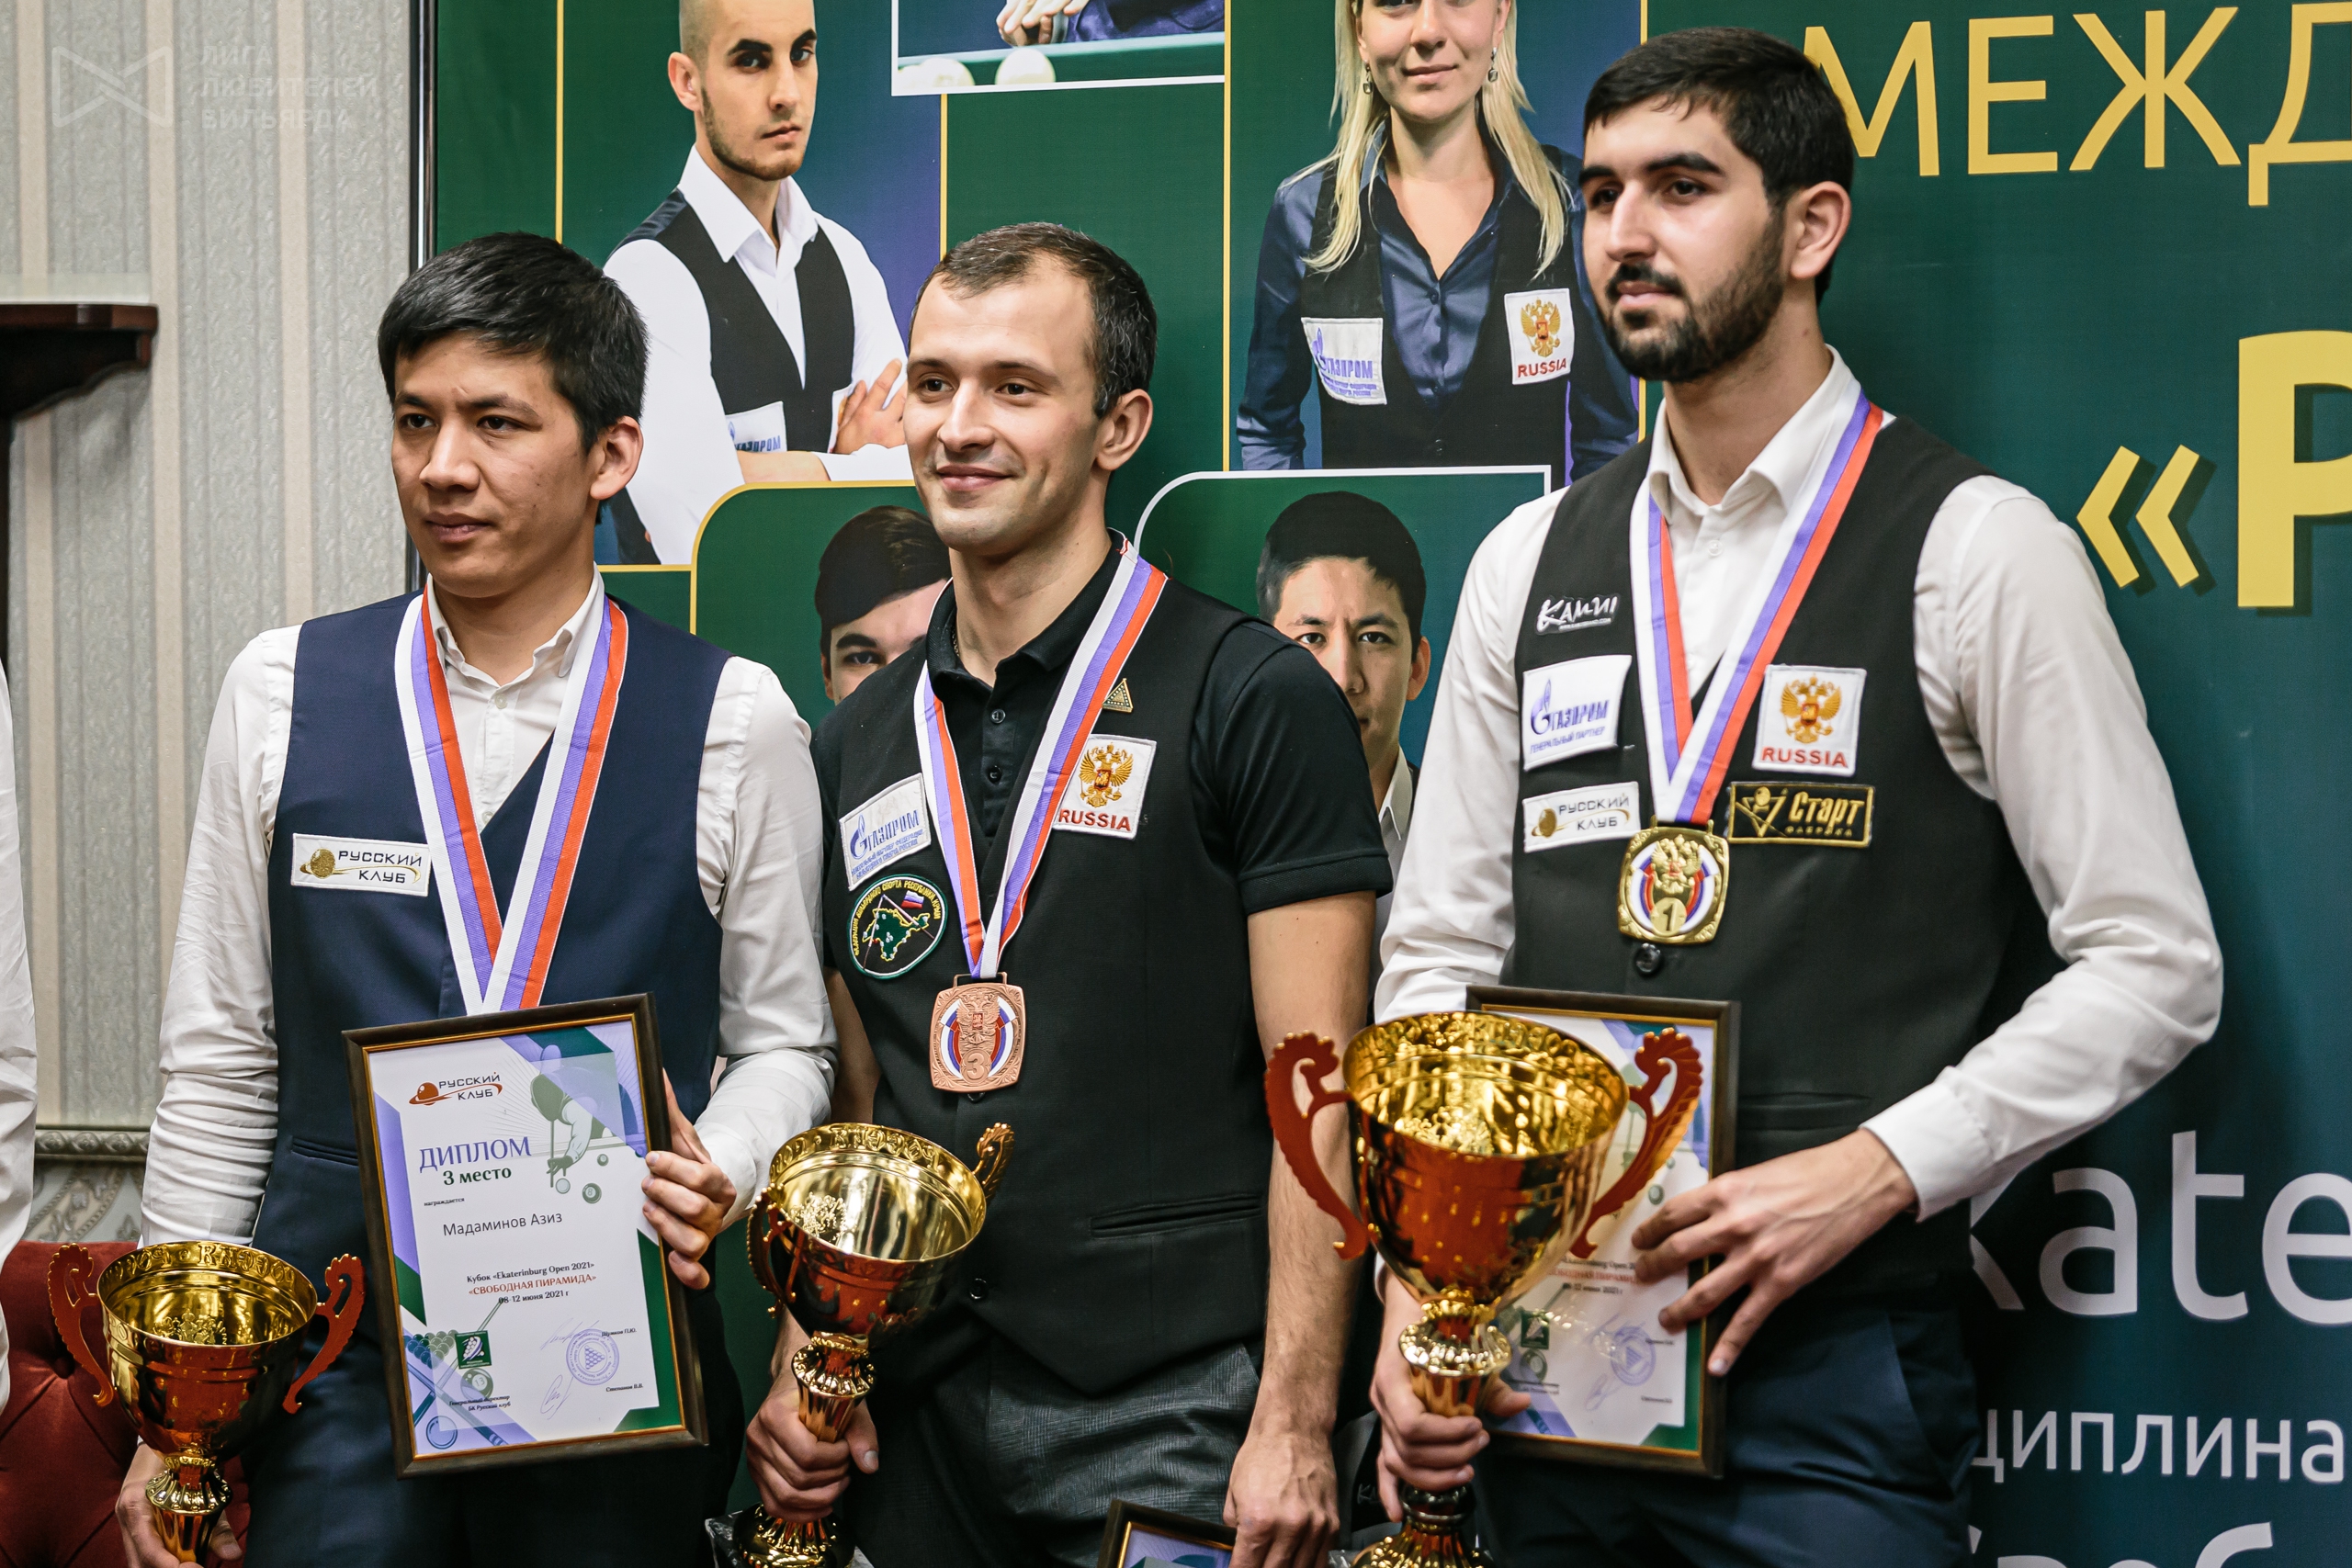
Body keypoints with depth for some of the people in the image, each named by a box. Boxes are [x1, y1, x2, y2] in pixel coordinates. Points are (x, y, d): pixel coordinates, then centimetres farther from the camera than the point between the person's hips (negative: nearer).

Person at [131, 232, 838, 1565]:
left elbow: (784, 1044, 6)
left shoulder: (737, 722, -1)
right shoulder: (282, 693, 5)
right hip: (336, 1364, 1)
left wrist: (718, 1177, -16)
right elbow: (220, 1060, 7)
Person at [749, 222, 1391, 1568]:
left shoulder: (1254, 699, -5)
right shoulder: (858, 744, 12)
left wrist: (1295, 1423, -15)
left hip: (1175, 1409, -5)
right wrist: (805, 1363, 4)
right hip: (915, 1413, 5)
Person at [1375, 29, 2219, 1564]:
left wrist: (1867, 1173, -16)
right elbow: (1439, 951, 12)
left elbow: (2152, 964, -5)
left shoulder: (1978, 553, -4)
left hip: (1835, 1367, -4)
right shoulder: (1528, 564, 10)